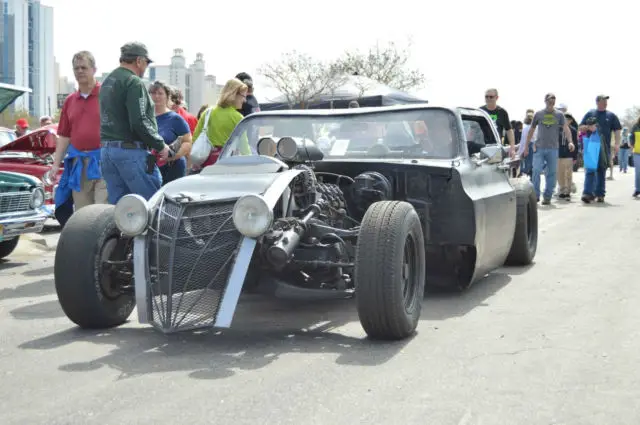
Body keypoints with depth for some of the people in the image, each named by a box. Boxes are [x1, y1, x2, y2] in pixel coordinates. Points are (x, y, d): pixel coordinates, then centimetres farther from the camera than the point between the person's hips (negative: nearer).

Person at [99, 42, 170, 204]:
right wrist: (160, 145, -9)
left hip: (106, 150, 9)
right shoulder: (134, 82, -11)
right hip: (130, 150, -9)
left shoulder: (107, 81, 19)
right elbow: (139, 122, -19)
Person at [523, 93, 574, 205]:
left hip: (553, 149, 0)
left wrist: (570, 142, -23)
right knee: (536, 171, -9)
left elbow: (566, 128, -7)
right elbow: (531, 130, 13)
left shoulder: (559, 115, 4)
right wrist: (526, 146, 12)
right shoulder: (538, 114, 6)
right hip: (539, 148, 0)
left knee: (551, 173, 4)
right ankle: (535, 195, -2)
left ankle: (547, 197, 12)